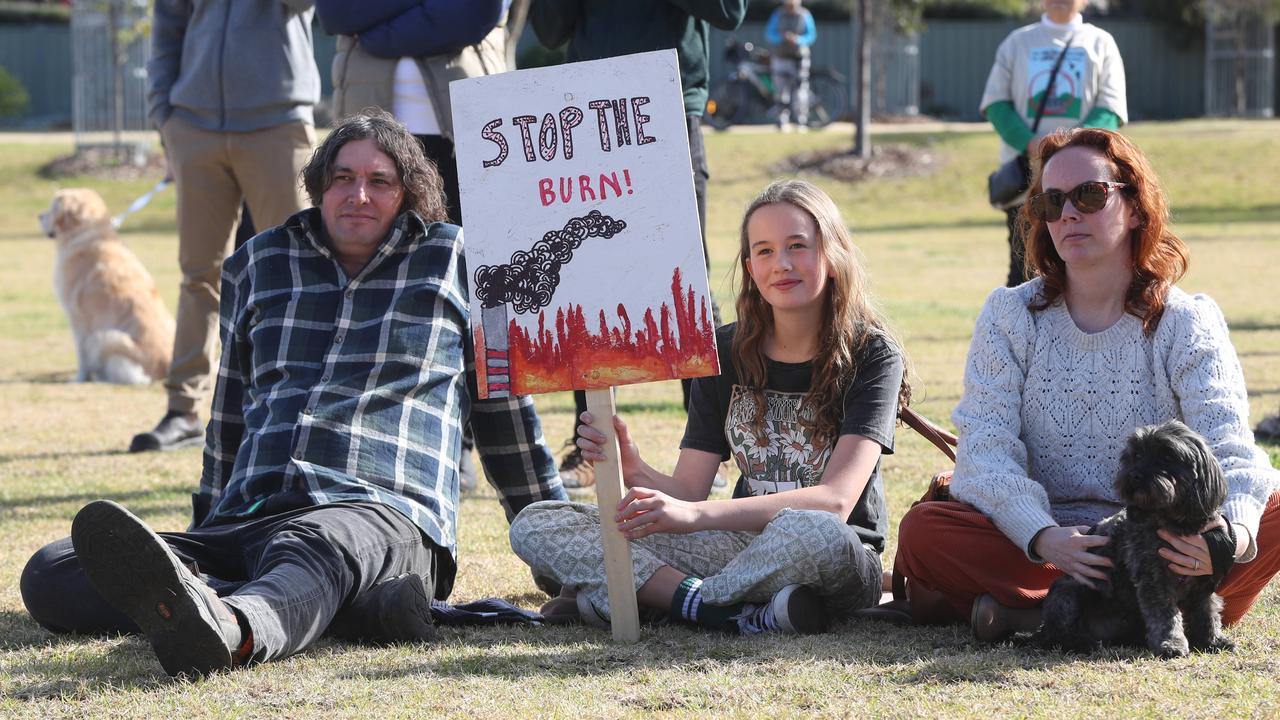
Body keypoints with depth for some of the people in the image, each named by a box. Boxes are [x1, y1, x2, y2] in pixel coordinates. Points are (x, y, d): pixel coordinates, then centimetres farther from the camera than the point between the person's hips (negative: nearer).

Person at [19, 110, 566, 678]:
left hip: (381, 514, -4)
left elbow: (505, 403, 25)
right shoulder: (258, 265, 25)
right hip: (244, 522, 5)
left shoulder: (454, 260, 16)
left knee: (316, 548, -45)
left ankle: (231, 629, -76)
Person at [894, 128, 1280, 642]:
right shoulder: (1010, 316, 5)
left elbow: (1228, 448, -13)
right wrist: (1044, 537, -29)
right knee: (923, 532, -26)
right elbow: (986, 449, -8)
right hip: (1038, 550, 0)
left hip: (1159, 546, 0)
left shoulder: (1188, 323, 2)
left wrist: (1229, 534, -37)